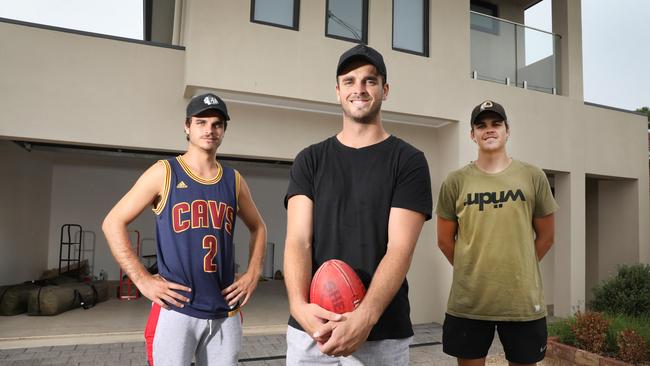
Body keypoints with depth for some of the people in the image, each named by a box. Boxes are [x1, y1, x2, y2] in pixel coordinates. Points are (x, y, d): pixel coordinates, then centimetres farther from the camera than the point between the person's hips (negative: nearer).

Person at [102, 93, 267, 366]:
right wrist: (142, 280, -9)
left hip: (225, 314, 4)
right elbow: (113, 223, -3)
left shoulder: (234, 180, 7)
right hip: (176, 311, -4)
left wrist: (252, 275, 8)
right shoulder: (164, 173, -4)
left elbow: (258, 228, 20)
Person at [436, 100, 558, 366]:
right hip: (467, 302, 0)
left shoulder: (533, 177, 1)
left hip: (524, 301, 1)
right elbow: (445, 240, 6)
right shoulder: (455, 181, -1)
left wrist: (518, 270, 10)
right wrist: (471, 271, 8)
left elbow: (545, 236, 9)